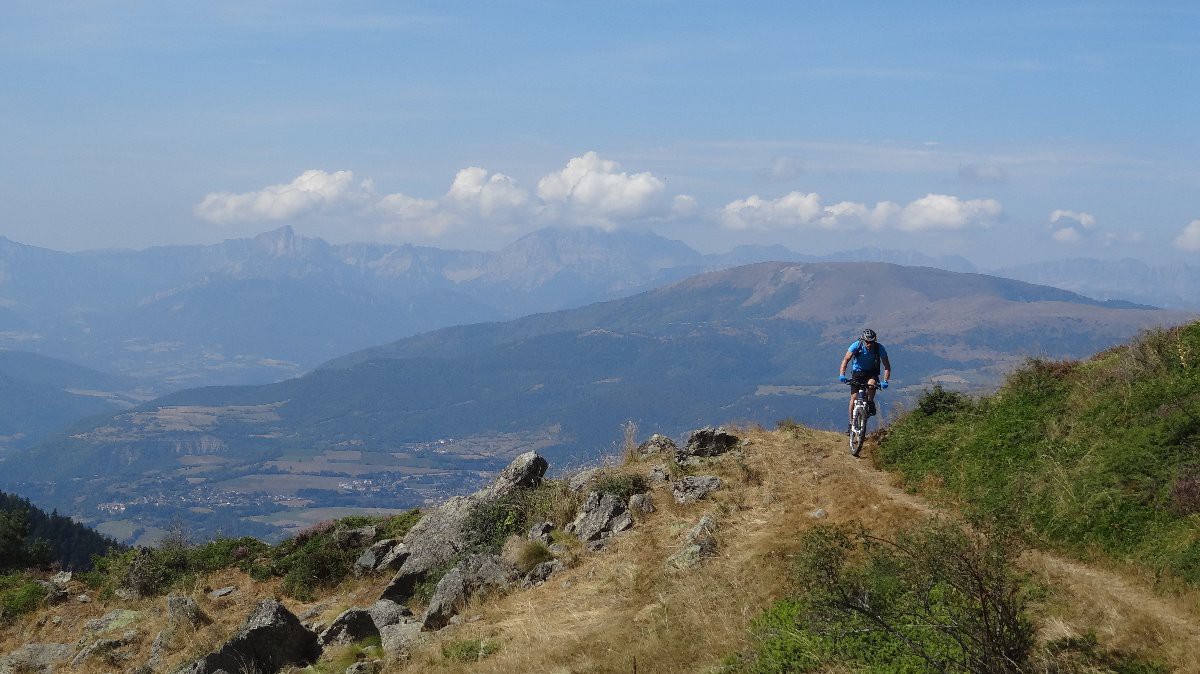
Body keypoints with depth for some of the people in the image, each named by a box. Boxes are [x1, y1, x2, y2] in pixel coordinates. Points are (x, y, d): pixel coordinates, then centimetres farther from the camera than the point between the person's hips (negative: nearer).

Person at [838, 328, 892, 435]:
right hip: (858, 372, 0)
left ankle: (870, 404, -9)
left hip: (872, 373, 0)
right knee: (854, 397, -9)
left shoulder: (879, 348, -21)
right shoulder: (856, 346, -21)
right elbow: (846, 360, -26)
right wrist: (841, 375, -41)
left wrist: (885, 381, -34)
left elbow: (887, 366, -19)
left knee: (871, 384, -35)